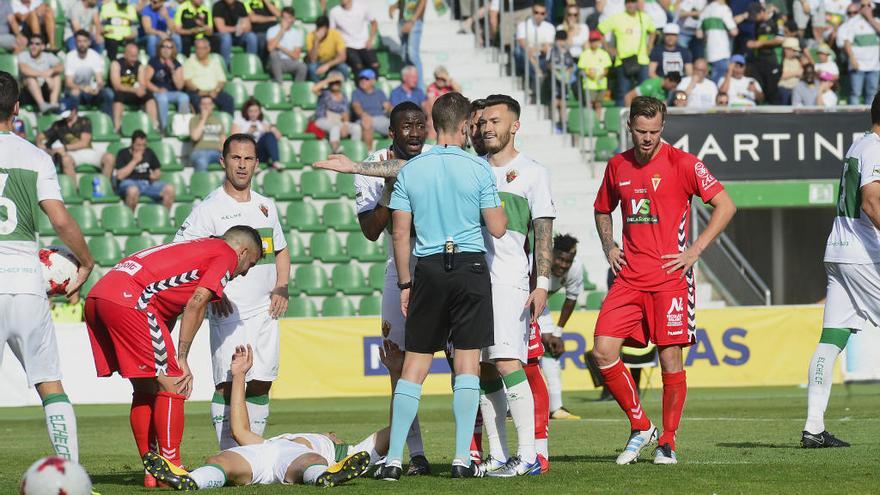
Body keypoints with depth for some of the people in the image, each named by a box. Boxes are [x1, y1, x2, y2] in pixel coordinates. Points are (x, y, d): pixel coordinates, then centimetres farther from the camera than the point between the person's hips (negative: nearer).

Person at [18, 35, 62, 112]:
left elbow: (61, 67, -11)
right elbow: (24, 69, -23)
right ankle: (42, 105, -51)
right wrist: (43, 75, -32)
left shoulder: (48, 56, 6)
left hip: (46, 91, 3)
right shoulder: (23, 56, -1)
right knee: (31, 78, -30)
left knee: (57, 77, -18)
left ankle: (53, 103, -39)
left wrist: (52, 70, -35)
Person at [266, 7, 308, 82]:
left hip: (291, 63, 1)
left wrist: (280, 47, -12)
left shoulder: (297, 33, 3)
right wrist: (282, 30, -17)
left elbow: (296, 56, -3)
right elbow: (271, 48, -21)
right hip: (276, 63, -1)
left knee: (303, 67, -31)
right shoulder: (272, 30, -2)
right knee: (274, 53, -35)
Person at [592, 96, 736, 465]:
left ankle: (667, 442, 10)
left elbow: (725, 206, -4)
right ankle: (640, 427, 9)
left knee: (670, 359, -4)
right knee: (603, 352, -7)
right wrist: (609, 247, 12)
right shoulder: (617, 166, 11)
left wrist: (695, 250, -8)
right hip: (629, 278, 5)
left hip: (670, 276, -4)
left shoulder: (682, 164, -5)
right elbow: (602, 210, 29)